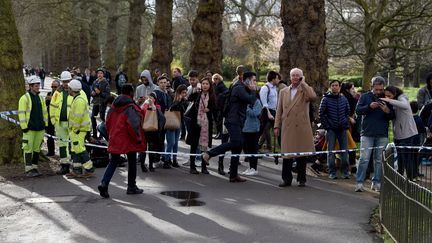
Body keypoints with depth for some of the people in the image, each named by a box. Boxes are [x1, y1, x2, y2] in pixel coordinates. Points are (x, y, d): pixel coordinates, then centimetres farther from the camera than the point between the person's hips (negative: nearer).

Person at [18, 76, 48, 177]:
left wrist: (45, 124, 14)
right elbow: (21, 113, -8)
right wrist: (24, 127, -12)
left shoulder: (40, 98, 15)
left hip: (40, 128, 6)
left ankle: (34, 168, 17)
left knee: (37, 149, 10)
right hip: (30, 128, -6)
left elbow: (44, 112, 20)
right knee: (28, 148, -4)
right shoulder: (24, 98, -5)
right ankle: (28, 170, 0)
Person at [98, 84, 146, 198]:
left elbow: (108, 121, 12)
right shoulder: (131, 107, -16)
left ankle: (104, 183, -6)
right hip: (128, 140, -6)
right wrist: (138, 138, -10)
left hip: (115, 138, 6)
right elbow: (133, 124, -22)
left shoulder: (114, 106, 6)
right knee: (132, 162, 11)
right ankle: (131, 187, 19)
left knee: (113, 162, 11)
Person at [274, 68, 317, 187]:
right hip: (287, 127, 2)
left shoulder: (305, 90, 4)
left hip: (301, 127, -2)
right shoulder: (283, 92, 14)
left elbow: (313, 97, -21)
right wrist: (277, 126, 7)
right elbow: (279, 110, 14)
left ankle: (301, 179, 13)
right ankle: (287, 179, 12)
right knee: (287, 153, 3)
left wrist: (303, 83, -11)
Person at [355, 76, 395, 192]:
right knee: (364, 159, -6)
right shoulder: (365, 96, 5)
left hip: (382, 135, 2)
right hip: (367, 133, -2)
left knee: (379, 160, 7)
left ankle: (376, 182, 14)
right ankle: (359, 183, -3)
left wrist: (387, 111, -14)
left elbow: (393, 116, 8)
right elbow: (358, 110, -4)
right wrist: (369, 106, -19)